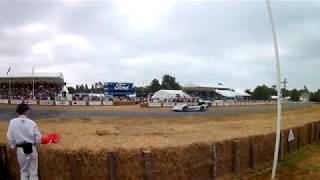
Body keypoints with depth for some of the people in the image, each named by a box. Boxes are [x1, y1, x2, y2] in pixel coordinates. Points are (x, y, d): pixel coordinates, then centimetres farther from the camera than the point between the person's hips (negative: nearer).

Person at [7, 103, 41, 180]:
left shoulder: (12, 122, -8)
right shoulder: (31, 122, -11)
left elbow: (10, 138, -4)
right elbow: (38, 139, -8)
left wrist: (14, 147, 13)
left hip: (20, 150, 2)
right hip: (31, 149, -1)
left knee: (24, 171, 19)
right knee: (33, 172, 12)